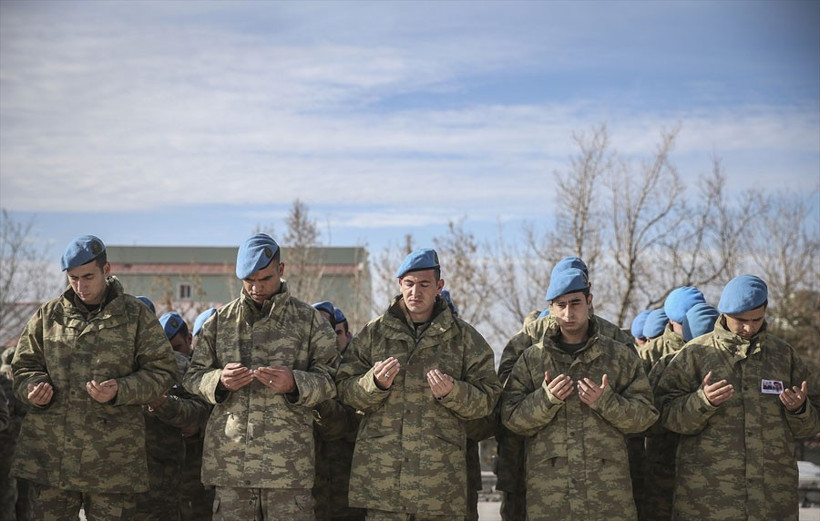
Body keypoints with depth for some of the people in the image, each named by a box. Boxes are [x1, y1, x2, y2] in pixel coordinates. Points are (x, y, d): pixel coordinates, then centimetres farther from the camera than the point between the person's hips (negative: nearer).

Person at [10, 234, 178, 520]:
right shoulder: (48, 315, 10)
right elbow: (23, 366, 17)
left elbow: (162, 371, 1)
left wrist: (120, 391, -16)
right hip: (52, 451, 2)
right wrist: (33, 388, -7)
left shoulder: (136, 315, 3)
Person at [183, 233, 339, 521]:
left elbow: (330, 379, 3)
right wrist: (219, 380, -9)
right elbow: (192, 376, 13)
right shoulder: (219, 320, 12)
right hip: (229, 460, 2)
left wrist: (294, 383, -17)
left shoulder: (308, 320, 5)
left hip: (288, 463, -2)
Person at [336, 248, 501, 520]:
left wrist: (452, 392, -15)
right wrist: (375, 383, -13)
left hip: (439, 475, 0)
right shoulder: (373, 332, 9)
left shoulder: (464, 337, 7)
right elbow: (345, 391, 7)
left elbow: (486, 399, 4)